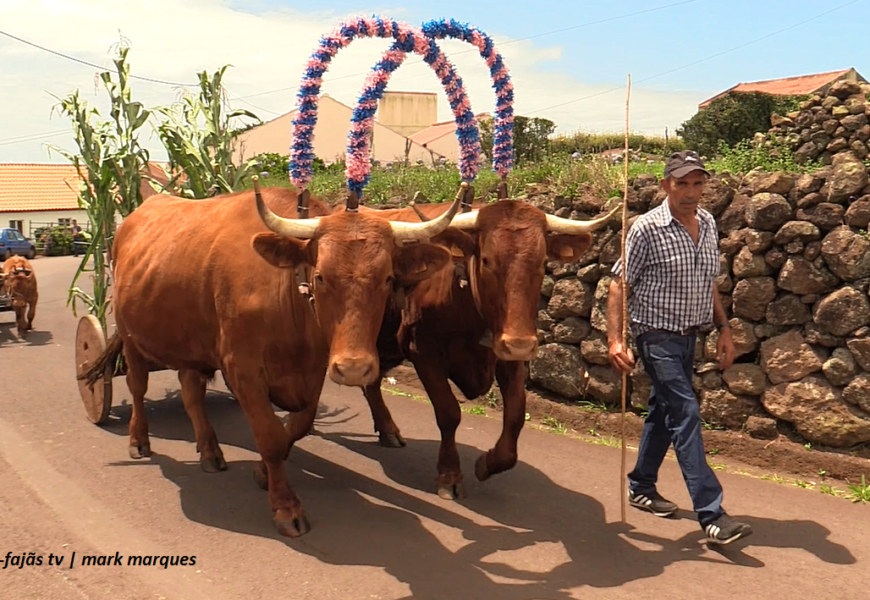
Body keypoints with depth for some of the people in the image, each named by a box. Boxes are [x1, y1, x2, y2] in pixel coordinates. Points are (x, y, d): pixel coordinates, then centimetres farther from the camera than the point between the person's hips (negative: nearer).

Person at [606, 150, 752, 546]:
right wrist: (614, 339, -20)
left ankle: (641, 486, 34)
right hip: (657, 336, -7)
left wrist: (723, 328, 13)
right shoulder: (647, 229, -14)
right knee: (686, 415, -12)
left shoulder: (708, 224, 7)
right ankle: (711, 514, -11)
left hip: (689, 335, 7)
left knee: (664, 409, 17)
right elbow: (619, 286, -12)